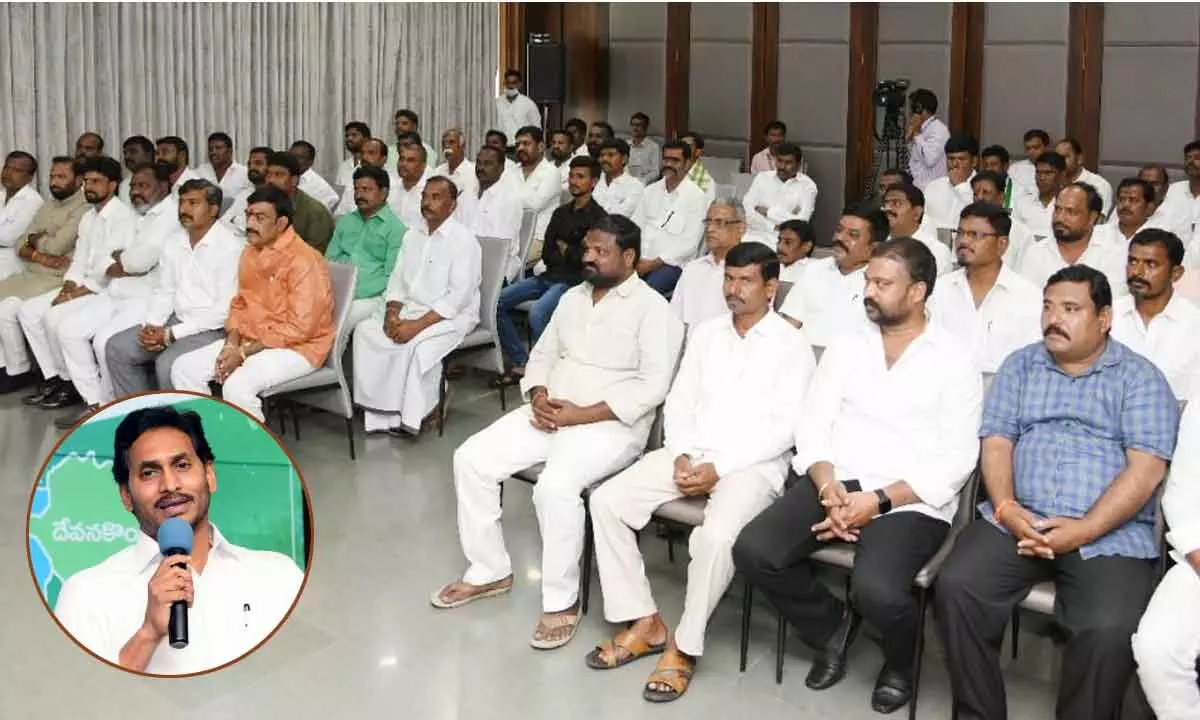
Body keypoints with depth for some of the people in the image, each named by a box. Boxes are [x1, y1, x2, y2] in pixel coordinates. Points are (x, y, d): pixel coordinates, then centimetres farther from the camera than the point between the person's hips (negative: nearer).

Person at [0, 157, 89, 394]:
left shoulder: (84, 209, -11)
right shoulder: (47, 205, 17)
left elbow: (57, 246, -19)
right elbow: (21, 247, 13)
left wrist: (34, 239, 1)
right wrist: (39, 256, -9)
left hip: (57, 280, -9)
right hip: (29, 274, 9)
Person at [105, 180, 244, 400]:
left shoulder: (230, 247, -15)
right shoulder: (173, 241, 10)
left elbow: (225, 310, -19)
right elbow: (163, 291, 15)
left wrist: (171, 334, -18)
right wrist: (151, 325, -6)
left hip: (212, 328, -8)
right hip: (177, 319, 8)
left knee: (167, 364, -29)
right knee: (117, 348, -2)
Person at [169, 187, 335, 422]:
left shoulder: (303, 261, -20)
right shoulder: (250, 252, 8)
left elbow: (299, 329, -23)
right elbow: (240, 304, 15)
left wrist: (243, 353, -20)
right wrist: (232, 344, -5)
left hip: (296, 347, -9)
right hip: (251, 341, 9)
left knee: (237, 385, -32)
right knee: (184, 368, -3)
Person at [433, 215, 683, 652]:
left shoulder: (652, 308, -8)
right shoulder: (573, 298, 15)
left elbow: (652, 386, -17)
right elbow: (542, 355, 18)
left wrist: (582, 415, -20)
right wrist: (538, 396, -5)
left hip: (610, 424, -7)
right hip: (549, 414, 8)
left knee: (556, 484, -34)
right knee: (471, 459, -8)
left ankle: (561, 601, -17)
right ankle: (488, 571, 6)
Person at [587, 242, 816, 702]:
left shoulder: (792, 345, -3)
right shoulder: (705, 333, 13)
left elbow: (786, 428, -10)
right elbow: (679, 402, 13)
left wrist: (720, 467, -17)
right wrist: (681, 455, -7)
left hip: (752, 463, -6)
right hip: (690, 454, 6)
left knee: (717, 534, -35)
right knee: (606, 501, -13)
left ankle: (685, 645, -15)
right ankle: (643, 621, -5)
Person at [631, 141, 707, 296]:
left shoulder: (695, 195, -3)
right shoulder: (651, 190, 15)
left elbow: (689, 244, -9)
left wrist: (653, 263, -14)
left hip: (672, 263, -5)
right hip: (640, 260, 5)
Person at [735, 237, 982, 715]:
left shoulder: (954, 363, -1)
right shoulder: (846, 346, 12)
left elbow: (956, 459, -7)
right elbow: (813, 423, 7)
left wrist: (879, 501, -18)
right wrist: (827, 487, -13)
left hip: (910, 502, -4)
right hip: (836, 483, 4)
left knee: (876, 589, -32)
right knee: (753, 551, -19)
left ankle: (899, 664, 7)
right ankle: (831, 626, 11)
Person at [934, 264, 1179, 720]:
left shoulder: (1140, 377, 6)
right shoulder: (1020, 366, 16)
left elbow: (1145, 470, -5)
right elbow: (996, 443, 8)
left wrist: (1082, 531, -17)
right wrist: (1006, 508, -13)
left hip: (1109, 534, -3)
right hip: (1017, 521, 3)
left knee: (1110, 630, -29)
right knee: (955, 588, -22)